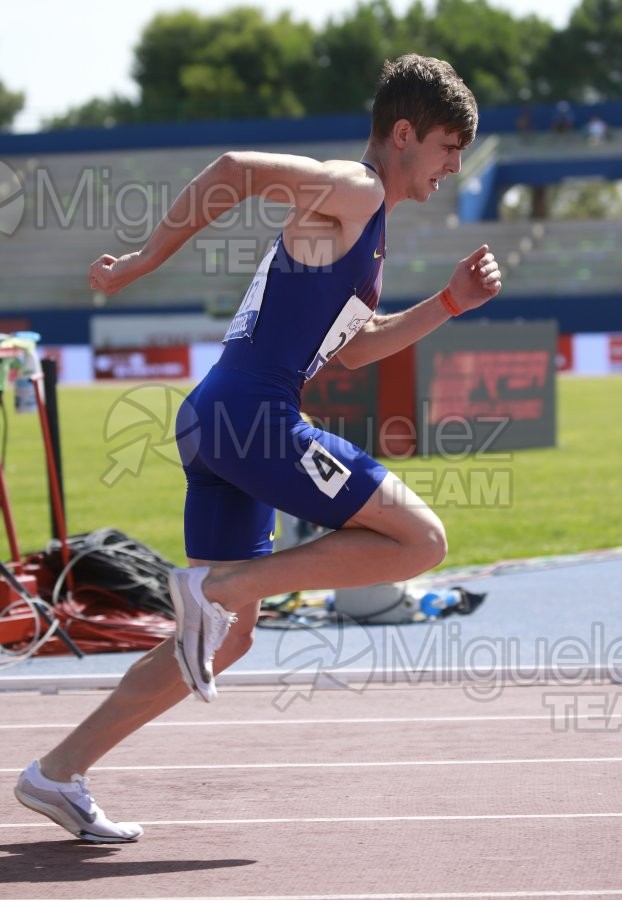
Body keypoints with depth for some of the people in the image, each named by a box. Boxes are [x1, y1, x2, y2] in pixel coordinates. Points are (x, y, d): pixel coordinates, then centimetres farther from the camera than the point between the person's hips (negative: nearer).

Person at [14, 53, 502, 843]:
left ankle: (58, 773, 11)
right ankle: (216, 586, -12)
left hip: (219, 422, 10)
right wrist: (142, 264, -14)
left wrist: (448, 304, 21)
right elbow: (235, 169, -19)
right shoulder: (351, 191, -7)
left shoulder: (364, 226, 24)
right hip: (248, 412, -10)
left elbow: (352, 349, 30)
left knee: (226, 637, 13)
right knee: (419, 541, -9)